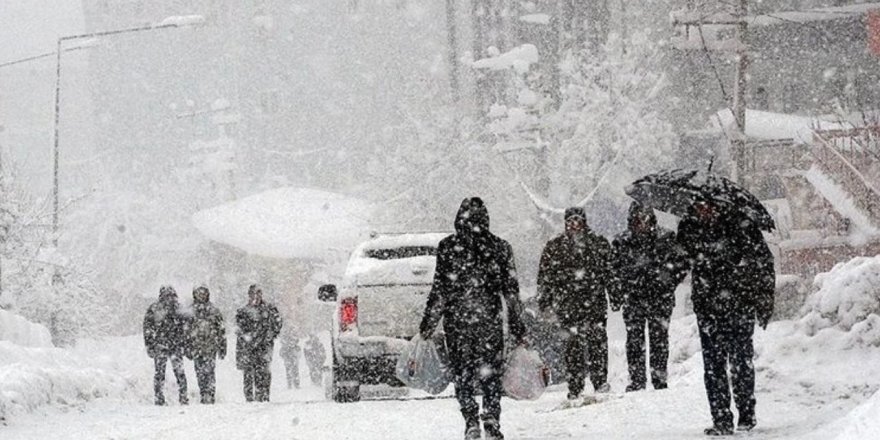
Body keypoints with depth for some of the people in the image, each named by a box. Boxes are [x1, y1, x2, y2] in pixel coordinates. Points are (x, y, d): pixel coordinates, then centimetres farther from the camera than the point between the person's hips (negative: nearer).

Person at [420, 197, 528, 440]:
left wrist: (429, 323, 4)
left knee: (463, 374, 9)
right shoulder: (500, 247, 2)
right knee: (490, 374, 9)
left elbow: (439, 290, -4)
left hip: (456, 320, -1)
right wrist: (517, 326, 10)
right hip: (490, 320, 1)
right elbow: (511, 291, 4)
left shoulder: (447, 247, -3)